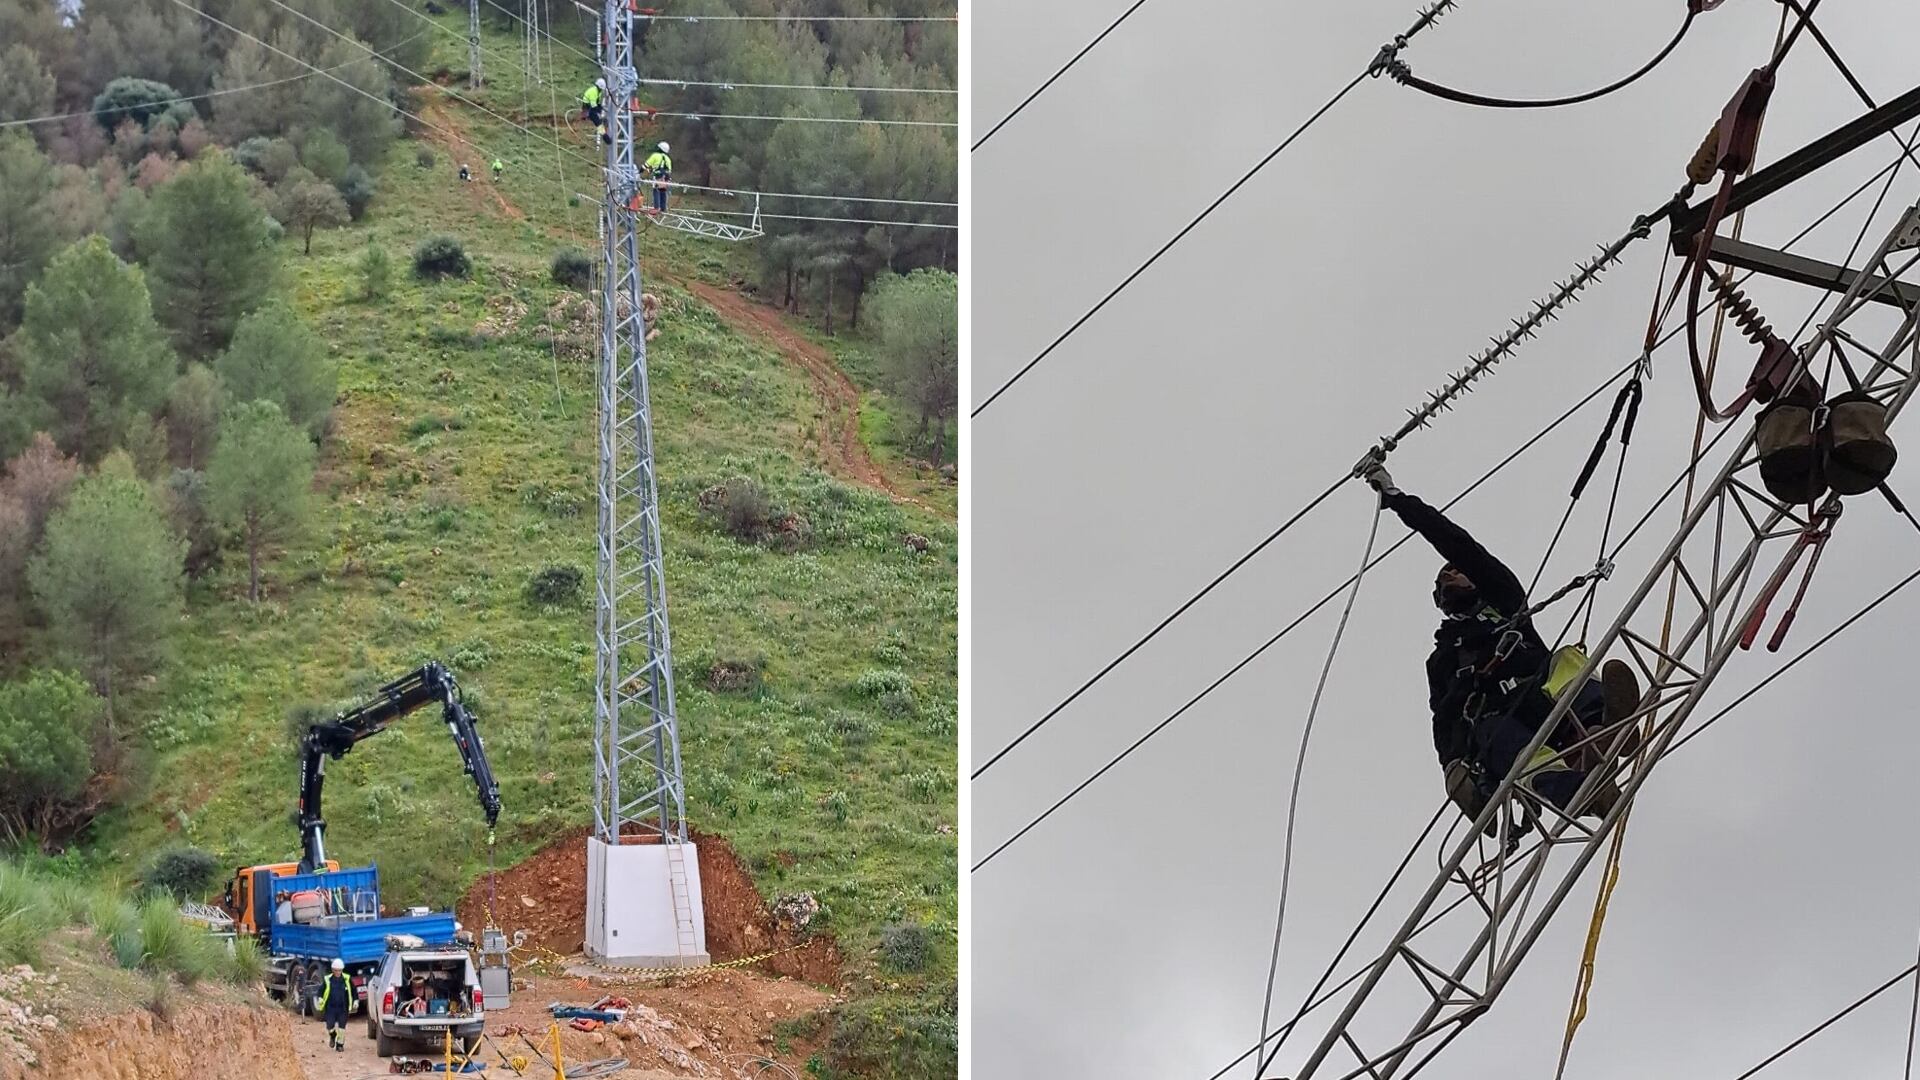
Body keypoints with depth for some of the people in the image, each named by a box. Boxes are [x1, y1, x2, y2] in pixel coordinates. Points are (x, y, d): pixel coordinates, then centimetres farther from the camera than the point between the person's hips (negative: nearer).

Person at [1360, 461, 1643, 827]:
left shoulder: (1503, 598, 35)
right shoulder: (1441, 659, 38)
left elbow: (1462, 547, 21)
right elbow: (1445, 726, 22)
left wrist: (1398, 499, 22)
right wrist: (1455, 769, -1)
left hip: (1539, 699, 1)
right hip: (1489, 726, -1)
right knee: (1503, 739, -38)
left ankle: (1601, 726, -66)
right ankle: (1583, 792, -69)